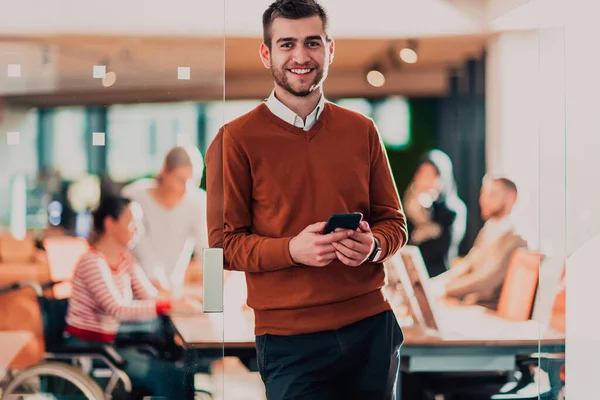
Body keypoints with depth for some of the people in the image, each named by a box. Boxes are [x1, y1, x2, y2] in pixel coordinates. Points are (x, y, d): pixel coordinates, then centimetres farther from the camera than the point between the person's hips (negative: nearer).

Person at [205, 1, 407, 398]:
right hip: (291, 339, -4)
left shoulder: (362, 130, 7)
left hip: (372, 325, 4)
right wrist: (292, 249, -21)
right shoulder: (236, 139, -5)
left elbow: (394, 221, 12)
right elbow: (223, 241, -5)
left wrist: (373, 245, -10)